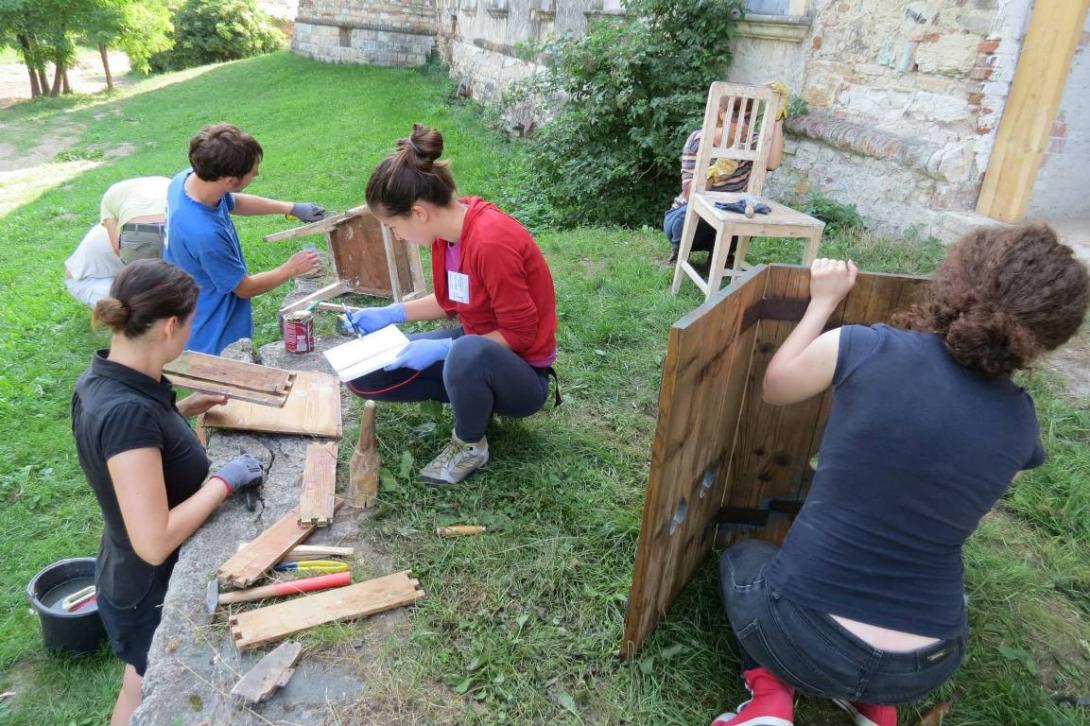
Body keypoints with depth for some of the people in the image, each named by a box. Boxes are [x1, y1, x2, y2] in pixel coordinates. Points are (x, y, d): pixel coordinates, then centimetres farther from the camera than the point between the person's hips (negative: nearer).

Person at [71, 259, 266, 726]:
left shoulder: (101, 380, -7)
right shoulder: (128, 411, -34)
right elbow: (154, 543, -33)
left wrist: (179, 412, 4)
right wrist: (224, 481, -23)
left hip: (131, 579, 8)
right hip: (154, 591, -8)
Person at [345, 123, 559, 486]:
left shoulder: (491, 241, -31)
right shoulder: (448, 226, -4)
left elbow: (521, 334, -25)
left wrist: (441, 349, -24)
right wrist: (391, 314, 2)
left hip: (521, 372, -8)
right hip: (479, 346, 8)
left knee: (467, 354, -43)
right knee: (365, 375, -1)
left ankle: (470, 445, -11)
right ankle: (471, 395, 7)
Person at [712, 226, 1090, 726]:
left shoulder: (865, 348, -15)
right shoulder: (1019, 420, -2)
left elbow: (775, 387, 6)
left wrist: (823, 301, 15)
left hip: (801, 640, -4)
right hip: (922, 671, 4)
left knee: (743, 558, 31)